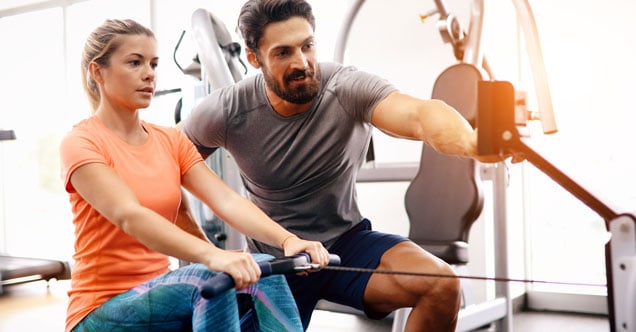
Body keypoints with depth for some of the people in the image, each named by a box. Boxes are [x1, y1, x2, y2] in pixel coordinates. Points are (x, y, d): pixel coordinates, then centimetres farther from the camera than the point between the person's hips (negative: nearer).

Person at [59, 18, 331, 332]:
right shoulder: (81, 144, -10)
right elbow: (129, 216, -28)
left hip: (161, 291, 5)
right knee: (212, 279, -31)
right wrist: (212, 255, -44)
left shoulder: (171, 140, 8)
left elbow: (226, 200, -7)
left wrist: (287, 240, -25)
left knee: (263, 275, -20)